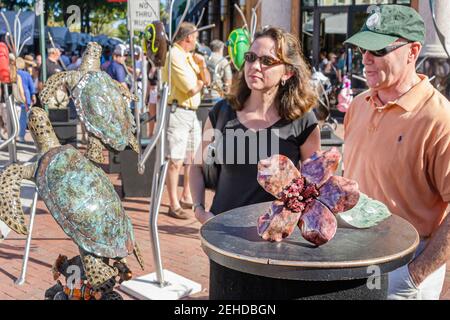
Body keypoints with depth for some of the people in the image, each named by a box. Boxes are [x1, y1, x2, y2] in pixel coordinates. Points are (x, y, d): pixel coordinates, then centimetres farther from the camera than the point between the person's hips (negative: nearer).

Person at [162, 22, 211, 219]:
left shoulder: (189, 56, 16)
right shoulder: (174, 55, -13)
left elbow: (207, 81, 16)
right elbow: (192, 89, -19)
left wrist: (202, 65, -2)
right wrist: (200, 82, 3)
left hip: (191, 112, 10)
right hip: (177, 112, -10)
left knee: (194, 158, 16)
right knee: (176, 160, -7)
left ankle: (186, 197, 30)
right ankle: (174, 205, -2)